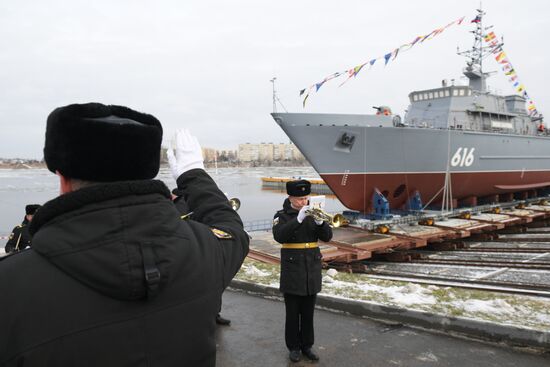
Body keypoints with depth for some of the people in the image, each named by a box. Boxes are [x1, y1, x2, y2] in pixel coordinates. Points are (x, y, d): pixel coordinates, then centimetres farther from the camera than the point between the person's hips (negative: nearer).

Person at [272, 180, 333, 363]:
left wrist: (320, 222, -24)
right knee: (293, 312, 6)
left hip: (312, 268, 3)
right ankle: (294, 347, 20)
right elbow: (279, 236, -23)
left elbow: (327, 236, -4)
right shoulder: (282, 215, -5)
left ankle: (307, 345, 25)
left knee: (308, 312, 12)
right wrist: (298, 219, -33)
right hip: (292, 269, -3)